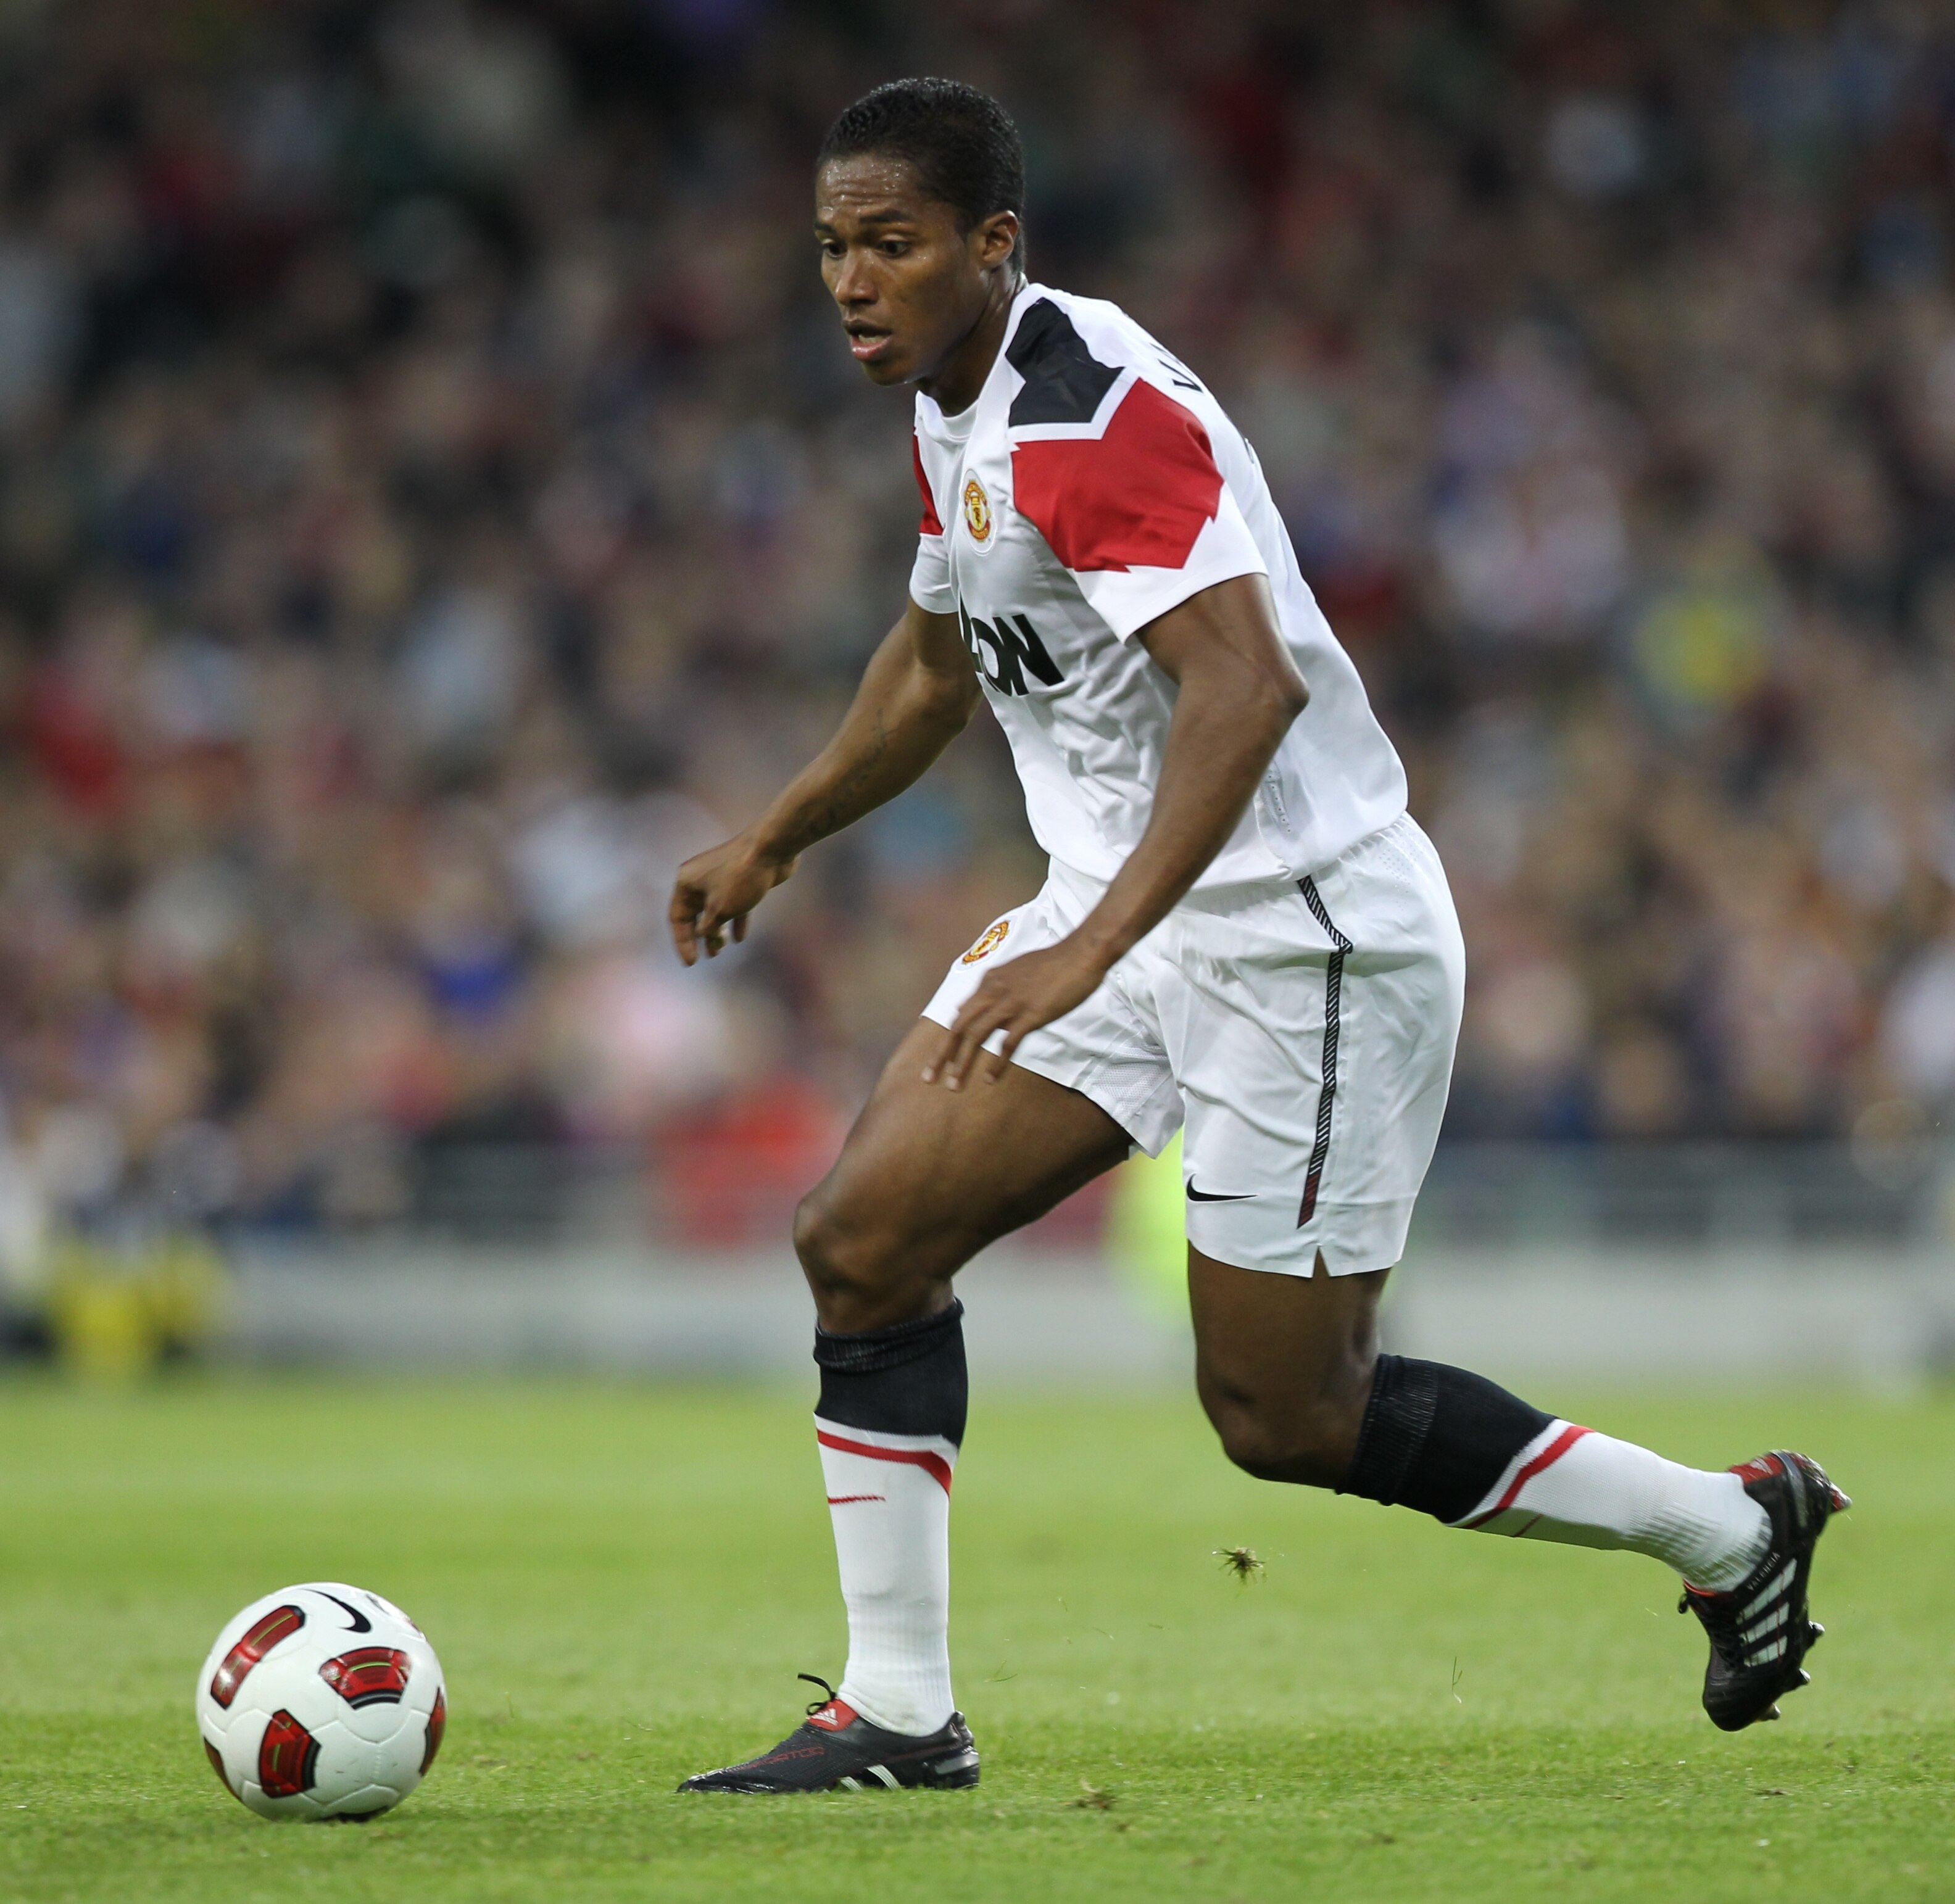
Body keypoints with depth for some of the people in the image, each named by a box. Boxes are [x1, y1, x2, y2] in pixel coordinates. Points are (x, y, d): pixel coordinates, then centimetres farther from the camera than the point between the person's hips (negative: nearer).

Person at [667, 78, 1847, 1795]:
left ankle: (1730, 1526, 15)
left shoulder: (1096, 415, -22)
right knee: (861, 1237, -4)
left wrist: (1087, 949, -41)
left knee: (1284, 1419, -3)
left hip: (1306, 934, -9)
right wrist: (773, 843, 31)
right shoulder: (958, 408, 9)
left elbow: (1247, 686, -34)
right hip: (1126, 910, 9)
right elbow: (939, 657, 29)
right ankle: (898, 1714, 3)